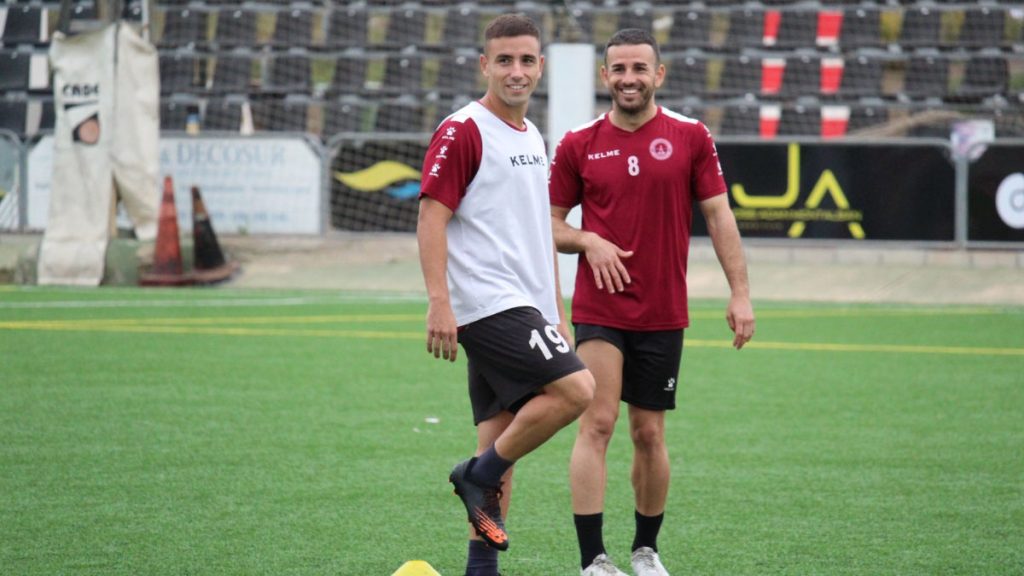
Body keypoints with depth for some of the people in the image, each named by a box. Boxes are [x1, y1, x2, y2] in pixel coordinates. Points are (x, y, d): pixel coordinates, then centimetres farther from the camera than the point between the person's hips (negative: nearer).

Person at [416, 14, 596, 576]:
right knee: (575, 388, -20)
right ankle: (478, 474, -8)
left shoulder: (532, 138, 18)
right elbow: (431, 218, -13)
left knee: (500, 438, 6)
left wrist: (556, 312, 23)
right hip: (487, 304, -8)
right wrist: (439, 303, -21)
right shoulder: (462, 132, -8)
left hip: (523, 308, 9)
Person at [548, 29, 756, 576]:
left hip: (663, 314, 1)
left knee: (649, 434, 8)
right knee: (597, 423, -12)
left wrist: (740, 294, -4)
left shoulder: (690, 137, 1)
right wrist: (588, 240, -13)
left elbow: (718, 216, 2)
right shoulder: (578, 145, 1)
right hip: (598, 310, -1)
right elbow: (550, 224, 8)